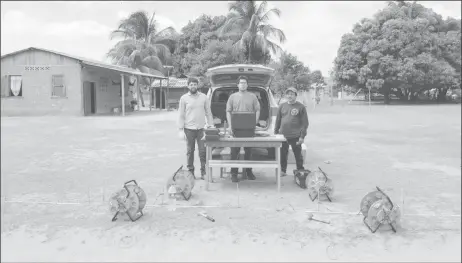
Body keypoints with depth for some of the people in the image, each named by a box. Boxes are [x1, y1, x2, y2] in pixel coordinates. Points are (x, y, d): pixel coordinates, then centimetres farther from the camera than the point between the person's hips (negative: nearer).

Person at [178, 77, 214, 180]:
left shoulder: (203, 97, 6)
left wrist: (211, 125, 3)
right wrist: (181, 130, -4)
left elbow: (208, 112, 9)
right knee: (190, 151, 6)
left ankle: (203, 172, 9)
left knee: (202, 151, 0)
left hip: (201, 128, 1)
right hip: (189, 129, -1)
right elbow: (181, 115, 2)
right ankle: (190, 172, 16)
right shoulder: (184, 98, 2)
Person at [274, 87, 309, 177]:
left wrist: (302, 136, -9)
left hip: (295, 136, -3)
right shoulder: (282, 106, 10)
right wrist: (275, 133, 9)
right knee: (283, 154, 9)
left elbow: (305, 123, -4)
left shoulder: (301, 107, -2)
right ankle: (282, 171, 23)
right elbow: (278, 121, 14)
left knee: (298, 155, 6)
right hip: (283, 135, 4)